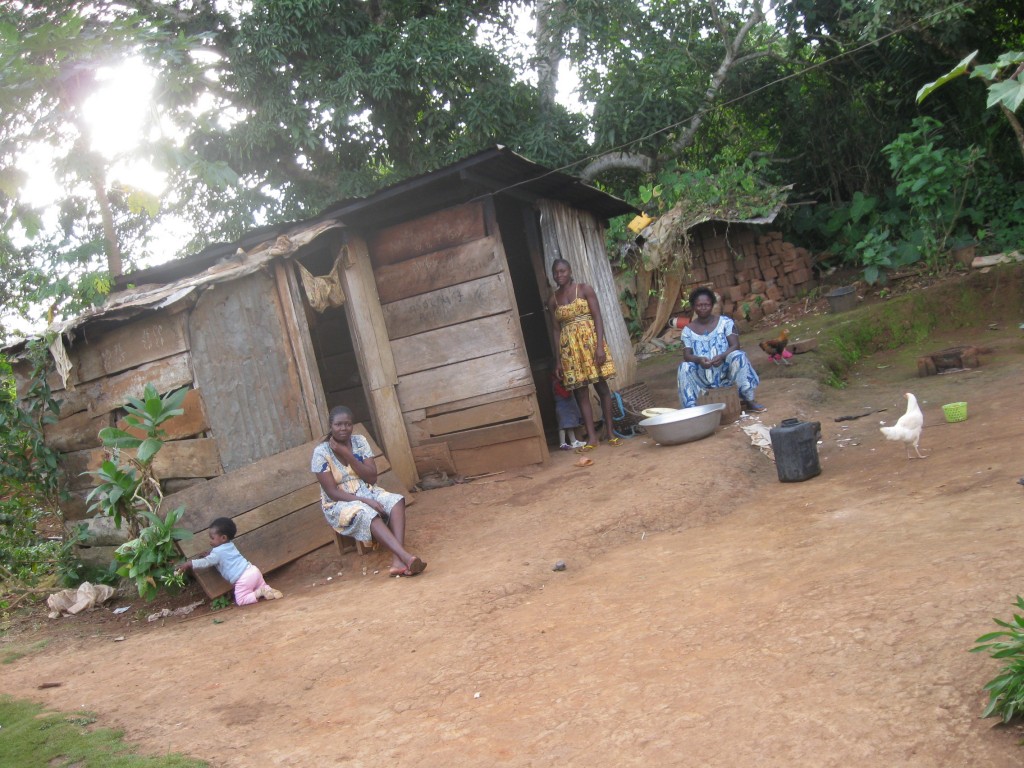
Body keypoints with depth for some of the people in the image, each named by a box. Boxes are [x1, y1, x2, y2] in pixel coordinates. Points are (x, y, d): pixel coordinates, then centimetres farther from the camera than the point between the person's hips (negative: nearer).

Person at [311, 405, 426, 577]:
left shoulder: (360, 442, 1)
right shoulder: (321, 452, -11)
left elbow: (372, 478, -5)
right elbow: (332, 492, -15)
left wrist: (348, 455, -16)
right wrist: (365, 501, -26)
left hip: (367, 493, 5)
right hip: (339, 504, -5)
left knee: (396, 501, -25)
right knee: (366, 513, -36)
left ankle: (398, 560, -43)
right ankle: (406, 557, -51)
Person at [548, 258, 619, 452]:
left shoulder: (584, 289, 0)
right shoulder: (553, 300, 9)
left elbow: (598, 317, -6)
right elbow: (557, 329, 10)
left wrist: (600, 346, -16)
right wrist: (558, 360, 6)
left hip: (590, 341, -3)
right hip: (569, 348, 3)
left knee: (601, 386, 0)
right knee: (580, 392, 2)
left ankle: (610, 431, 9)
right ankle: (591, 437, 5)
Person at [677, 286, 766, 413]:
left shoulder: (725, 322, 1)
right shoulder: (688, 330, 5)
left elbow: (735, 346, -9)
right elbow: (687, 355, -5)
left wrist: (722, 356, -31)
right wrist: (699, 360, -29)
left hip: (725, 372, -1)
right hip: (703, 378, 1)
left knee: (738, 355, -30)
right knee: (684, 367, -28)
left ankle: (749, 400, -22)